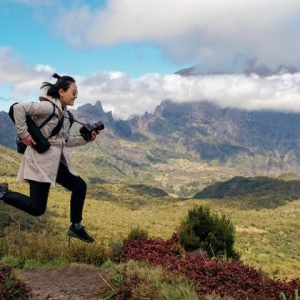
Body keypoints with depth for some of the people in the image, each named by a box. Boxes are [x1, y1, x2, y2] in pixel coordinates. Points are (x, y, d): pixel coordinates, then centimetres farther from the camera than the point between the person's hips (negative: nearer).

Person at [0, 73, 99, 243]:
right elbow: (19, 108, -22)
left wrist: (86, 139, 6)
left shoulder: (65, 114, 13)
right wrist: (24, 134, -20)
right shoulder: (48, 107, -15)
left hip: (56, 162, 9)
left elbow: (66, 141, 17)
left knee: (79, 186, 12)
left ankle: (76, 227, 24)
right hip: (40, 162, -9)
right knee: (37, 209, -8)